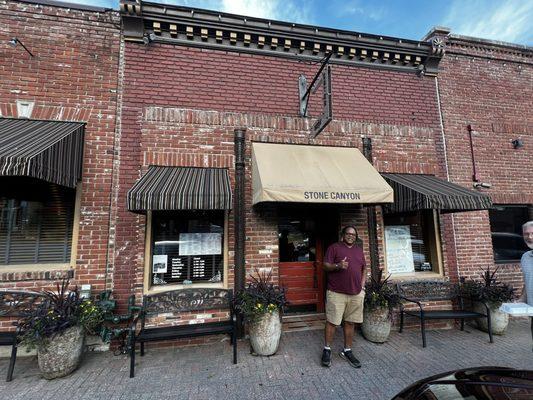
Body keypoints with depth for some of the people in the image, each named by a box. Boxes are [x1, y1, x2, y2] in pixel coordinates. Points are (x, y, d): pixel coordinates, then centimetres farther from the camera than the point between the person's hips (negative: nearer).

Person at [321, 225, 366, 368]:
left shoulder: (359, 250, 15)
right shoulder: (334, 247, -2)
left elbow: (363, 270, 20)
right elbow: (326, 265, -7)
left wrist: (362, 286, 10)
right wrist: (338, 266, -24)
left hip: (356, 293, 5)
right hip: (336, 292, -5)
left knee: (350, 322, 12)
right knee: (332, 322, 1)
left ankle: (347, 351, 27)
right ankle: (327, 350, 18)